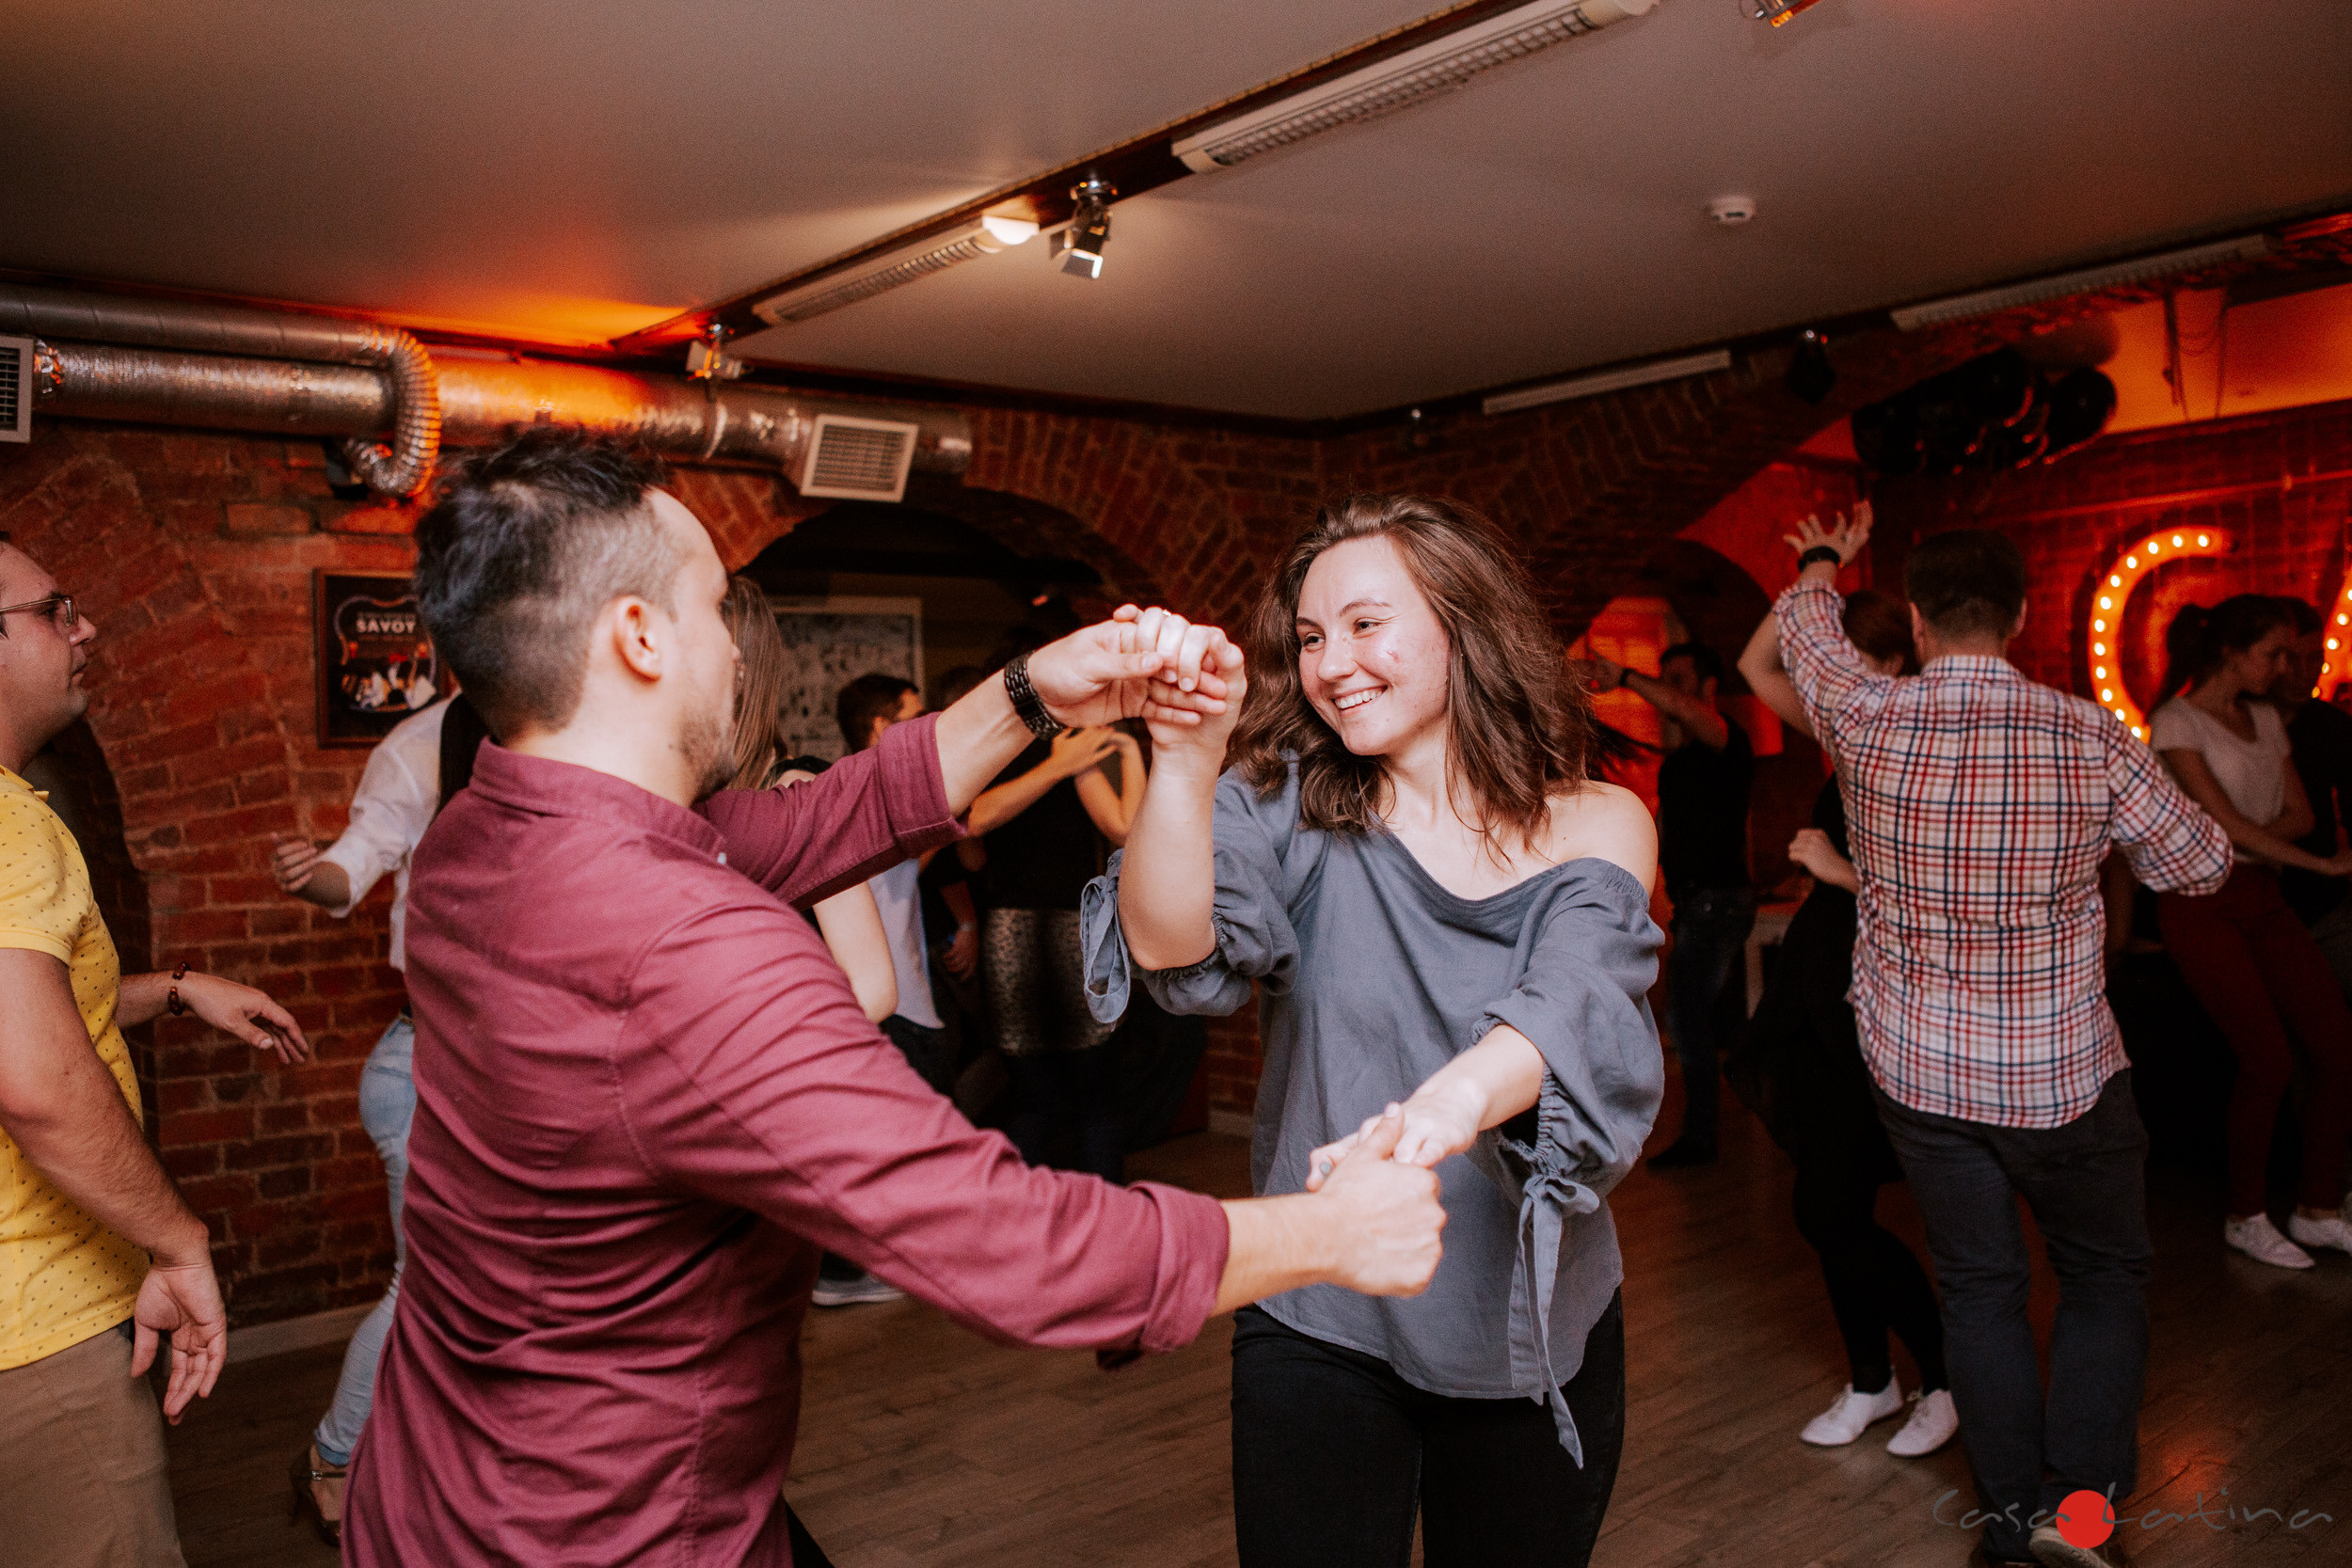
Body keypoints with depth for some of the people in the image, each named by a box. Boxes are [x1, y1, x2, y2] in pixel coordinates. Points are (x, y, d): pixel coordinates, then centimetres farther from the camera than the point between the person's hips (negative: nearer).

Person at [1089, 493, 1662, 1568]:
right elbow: (1170, 945, -24)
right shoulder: (1290, 803, -7)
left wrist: (1458, 1094, -47)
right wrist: (1185, 765, -42)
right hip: (1318, 1326, -1)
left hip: (1531, 1327, 1)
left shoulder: (1595, 825, -8)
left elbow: (1574, 1003, -26)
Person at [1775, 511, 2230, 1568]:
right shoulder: (2090, 739, -14)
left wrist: (1824, 560, 32)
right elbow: (2203, 864, 2)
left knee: (1978, 1284, 15)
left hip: (1918, 1071, 1)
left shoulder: (1867, 721, -12)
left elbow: (1806, 629, 11)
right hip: (2062, 1073, -1)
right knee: (2107, 1276, 19)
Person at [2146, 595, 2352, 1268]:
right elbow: (2226, 824, -14)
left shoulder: (2266, 720, 15)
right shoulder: (2175, 722, -8)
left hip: (2263, 897, 7)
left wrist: (2255, 839, -9)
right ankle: (2246, 1217, 7)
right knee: (2269, 1058, -12)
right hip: (2202, 904, -7)